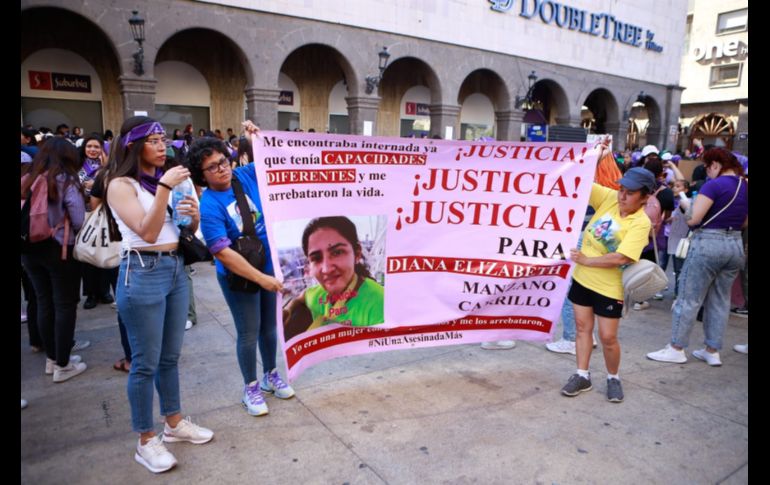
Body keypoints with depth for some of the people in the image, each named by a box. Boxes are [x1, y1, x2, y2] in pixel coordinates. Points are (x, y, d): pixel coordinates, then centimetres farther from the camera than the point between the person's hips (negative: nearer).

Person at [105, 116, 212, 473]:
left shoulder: (166, 177, 10)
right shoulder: (121, 184, -9)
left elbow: (186, 231, 14)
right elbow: (147, 232, -20)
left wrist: (194, 216, -8)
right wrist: (164, 187, -25)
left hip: (176, 269, 7)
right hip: (142, 273, -7)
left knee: (171, 356, 17)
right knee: (145, 362, 2)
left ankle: (174, 423, 32)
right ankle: (146, 441, 17)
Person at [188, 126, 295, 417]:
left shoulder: (247, 175, -4)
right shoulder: (209, 206, -19)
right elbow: (222, 252, -24)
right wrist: (260, 278, -27)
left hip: (271, 267, 5)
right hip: (240, 277, -5)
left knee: (270, 326, 19)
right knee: (249, 333, 7)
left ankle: (271, 375, 39)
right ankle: (251, 388, 28)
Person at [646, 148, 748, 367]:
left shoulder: (714, 185, -14)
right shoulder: (745, 187, 10)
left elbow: (693, 218, -18)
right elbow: (744, 223, 18)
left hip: (708, 244, -8)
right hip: (735, 245, 8)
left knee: (688, 298, 1)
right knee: (720, 300, 14)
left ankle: (676, 349, 7)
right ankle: (712, 351, 21)